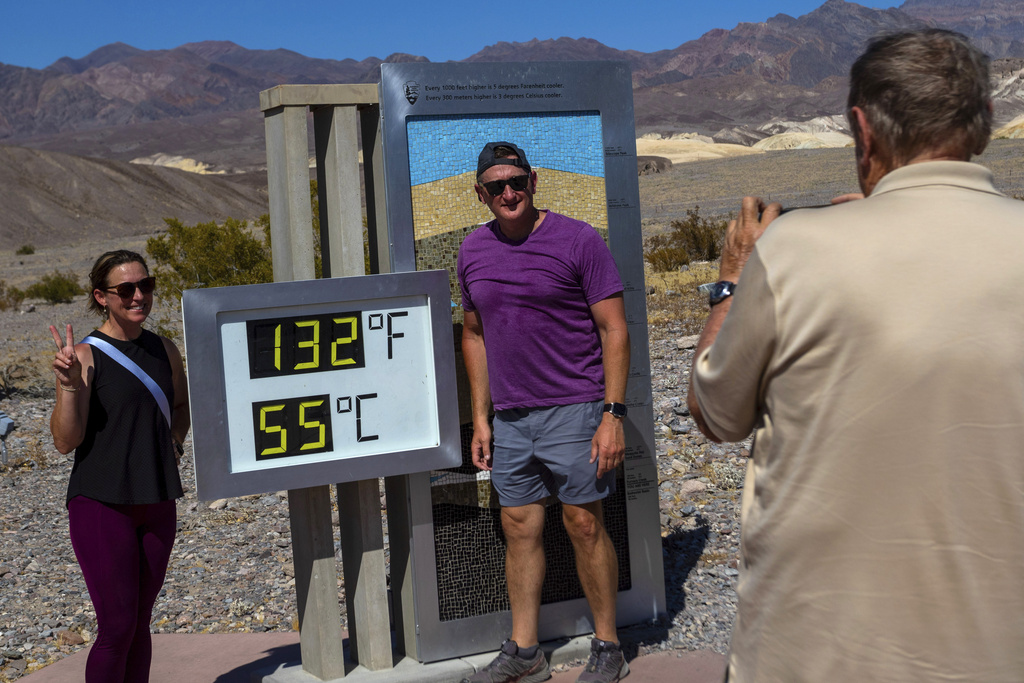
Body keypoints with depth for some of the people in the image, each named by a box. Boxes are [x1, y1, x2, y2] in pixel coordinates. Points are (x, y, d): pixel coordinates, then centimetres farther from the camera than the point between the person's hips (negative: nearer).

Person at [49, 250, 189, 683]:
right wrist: (68, 385, -27)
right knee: (117, 627, -5)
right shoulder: (85, 356, -9)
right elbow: (65, 441, -14)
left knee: (140, 623, 12)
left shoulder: (164, 351, 8)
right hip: (101, 501, -5)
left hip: (156, 502, 5)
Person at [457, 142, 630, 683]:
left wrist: (613, 415, -14)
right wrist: (480, 418, 12)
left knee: (584, 526, 1)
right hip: (509, 418, 5)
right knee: (519, 530, 9)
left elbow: (614, 330, -7)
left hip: (573, 410, -4)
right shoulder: (473, 252, 8)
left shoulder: (578, 241, -6)